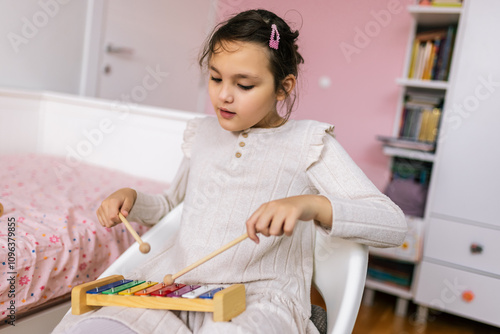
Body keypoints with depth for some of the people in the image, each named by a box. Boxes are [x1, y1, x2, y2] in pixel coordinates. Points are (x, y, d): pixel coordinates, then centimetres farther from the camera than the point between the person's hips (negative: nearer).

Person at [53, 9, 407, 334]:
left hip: (259, 298, -4)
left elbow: (394, 225, -8)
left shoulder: (308, 143, 0)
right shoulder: (202, 134, 15)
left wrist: (311, 205, -27)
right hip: (173, 283, 5)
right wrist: (132, 199, 8)